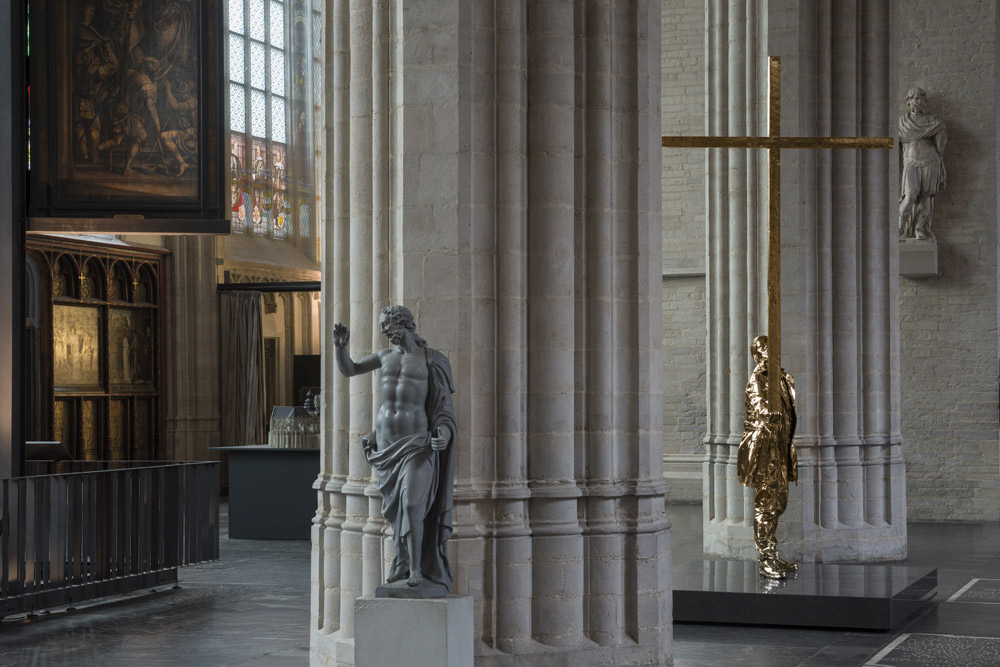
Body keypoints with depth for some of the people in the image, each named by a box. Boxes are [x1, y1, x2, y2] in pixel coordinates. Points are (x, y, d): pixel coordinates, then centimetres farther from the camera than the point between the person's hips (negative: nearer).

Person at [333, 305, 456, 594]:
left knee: (412, 503, -18)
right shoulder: (386, 356, 11)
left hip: (416, 440, -5)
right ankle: (402, 563, 20)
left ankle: (417, 568, -14)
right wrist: (340, 346, -1)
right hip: (386, 441, 5)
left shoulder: (431, 360, -2)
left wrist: (445, 433, -21)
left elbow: (445, 405, -3)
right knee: (396, 505, 7)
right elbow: (348, 369, 19)